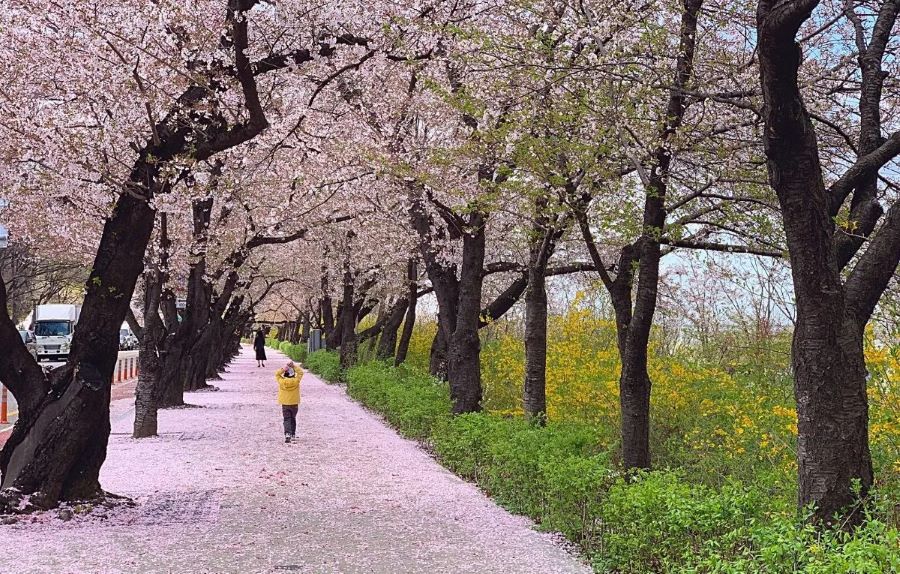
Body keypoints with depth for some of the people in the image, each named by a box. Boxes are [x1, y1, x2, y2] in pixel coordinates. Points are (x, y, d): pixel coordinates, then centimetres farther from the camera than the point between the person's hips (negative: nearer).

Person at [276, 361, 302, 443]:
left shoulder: (282, 381, -12)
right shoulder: (296, 381, -12)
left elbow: (277, 374, 3)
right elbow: (300, 373, 0)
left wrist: (283, 369, -11)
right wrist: (294, 366, -8)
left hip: (285, 404, -1)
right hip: (294, 403, 1)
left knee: (287, 419, 0)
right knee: (293, 419, 18)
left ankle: (287, 434, -20)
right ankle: (293, 434, 24)